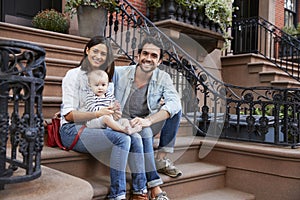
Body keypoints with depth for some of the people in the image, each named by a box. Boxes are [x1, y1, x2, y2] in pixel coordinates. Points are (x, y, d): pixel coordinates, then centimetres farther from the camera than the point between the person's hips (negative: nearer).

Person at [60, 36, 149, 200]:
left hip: (95, 128, 6)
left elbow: (106, 109, 17)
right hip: (72, 130, -6)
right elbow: (69, 114, -13)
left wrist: (114, 113, -7)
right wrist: (97, 114, -25)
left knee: (135, 137, -18)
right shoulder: (74, 75, -6)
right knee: (122, 139, -27)